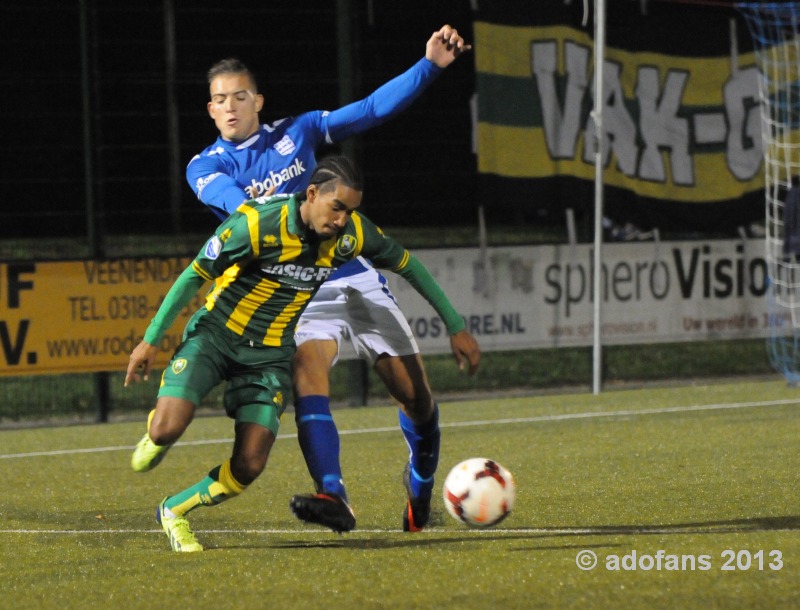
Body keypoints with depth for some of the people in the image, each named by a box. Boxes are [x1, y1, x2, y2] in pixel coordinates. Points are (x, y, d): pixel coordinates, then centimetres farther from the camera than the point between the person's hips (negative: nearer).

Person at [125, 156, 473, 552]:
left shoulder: (353, 233, -10)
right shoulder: (257, 223, -24)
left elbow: (405, 264, 8)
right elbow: (195, 276, -15)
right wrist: (152, 340, -14)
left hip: (271, 355, 3)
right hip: (214, 335, -3)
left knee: (249, 466, -13)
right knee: (167, 431, -22)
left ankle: (174, 511, 13)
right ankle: (157, 426, 18)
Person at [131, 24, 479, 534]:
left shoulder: (297, 133, 6)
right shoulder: (206, 166, 1)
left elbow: (374, 109, 4)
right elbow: (230, 200, -20)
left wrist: (431, 65, -6)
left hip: (355, 275, 2)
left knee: (416, 394, 0)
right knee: (308, 370, -31)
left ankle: (421, 493, 27)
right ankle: (332, 497, -43)